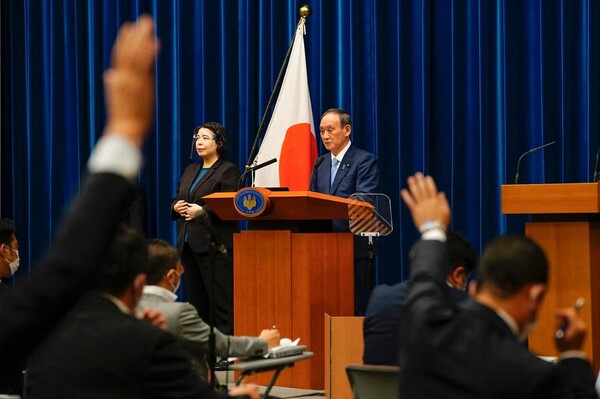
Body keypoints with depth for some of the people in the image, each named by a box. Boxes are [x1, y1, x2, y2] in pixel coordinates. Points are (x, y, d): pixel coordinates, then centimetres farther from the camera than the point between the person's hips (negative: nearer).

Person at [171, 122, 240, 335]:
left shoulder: (228, 170, -3)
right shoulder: (190, 171, 21)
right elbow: (176, 201, 23)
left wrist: (202, 211, -21)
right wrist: (176, 207, 0)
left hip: (215, 246, -8)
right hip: (189, 244, 8)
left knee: (221, 302, -9)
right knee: (195, 302, 9)